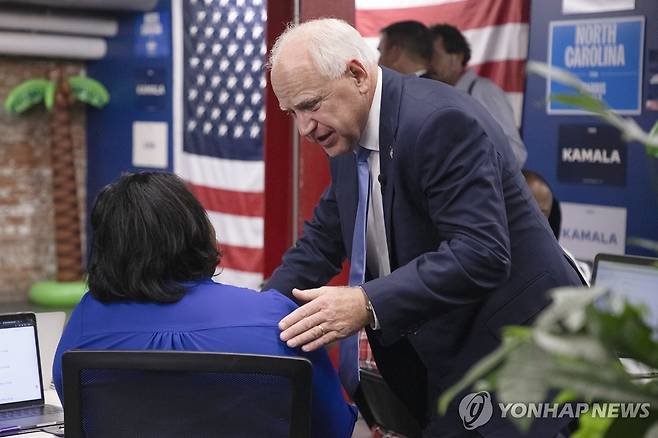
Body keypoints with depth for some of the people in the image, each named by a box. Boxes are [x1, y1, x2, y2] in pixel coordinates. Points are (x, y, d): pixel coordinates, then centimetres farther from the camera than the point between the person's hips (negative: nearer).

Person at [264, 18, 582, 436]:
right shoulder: (349, 134, 5)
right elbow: (322, 239, 13)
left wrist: (366, 305, -36)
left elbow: (481, 253, -30)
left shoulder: (441, 121, -23)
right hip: (442, 354, 8)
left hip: (513, 353, -8)